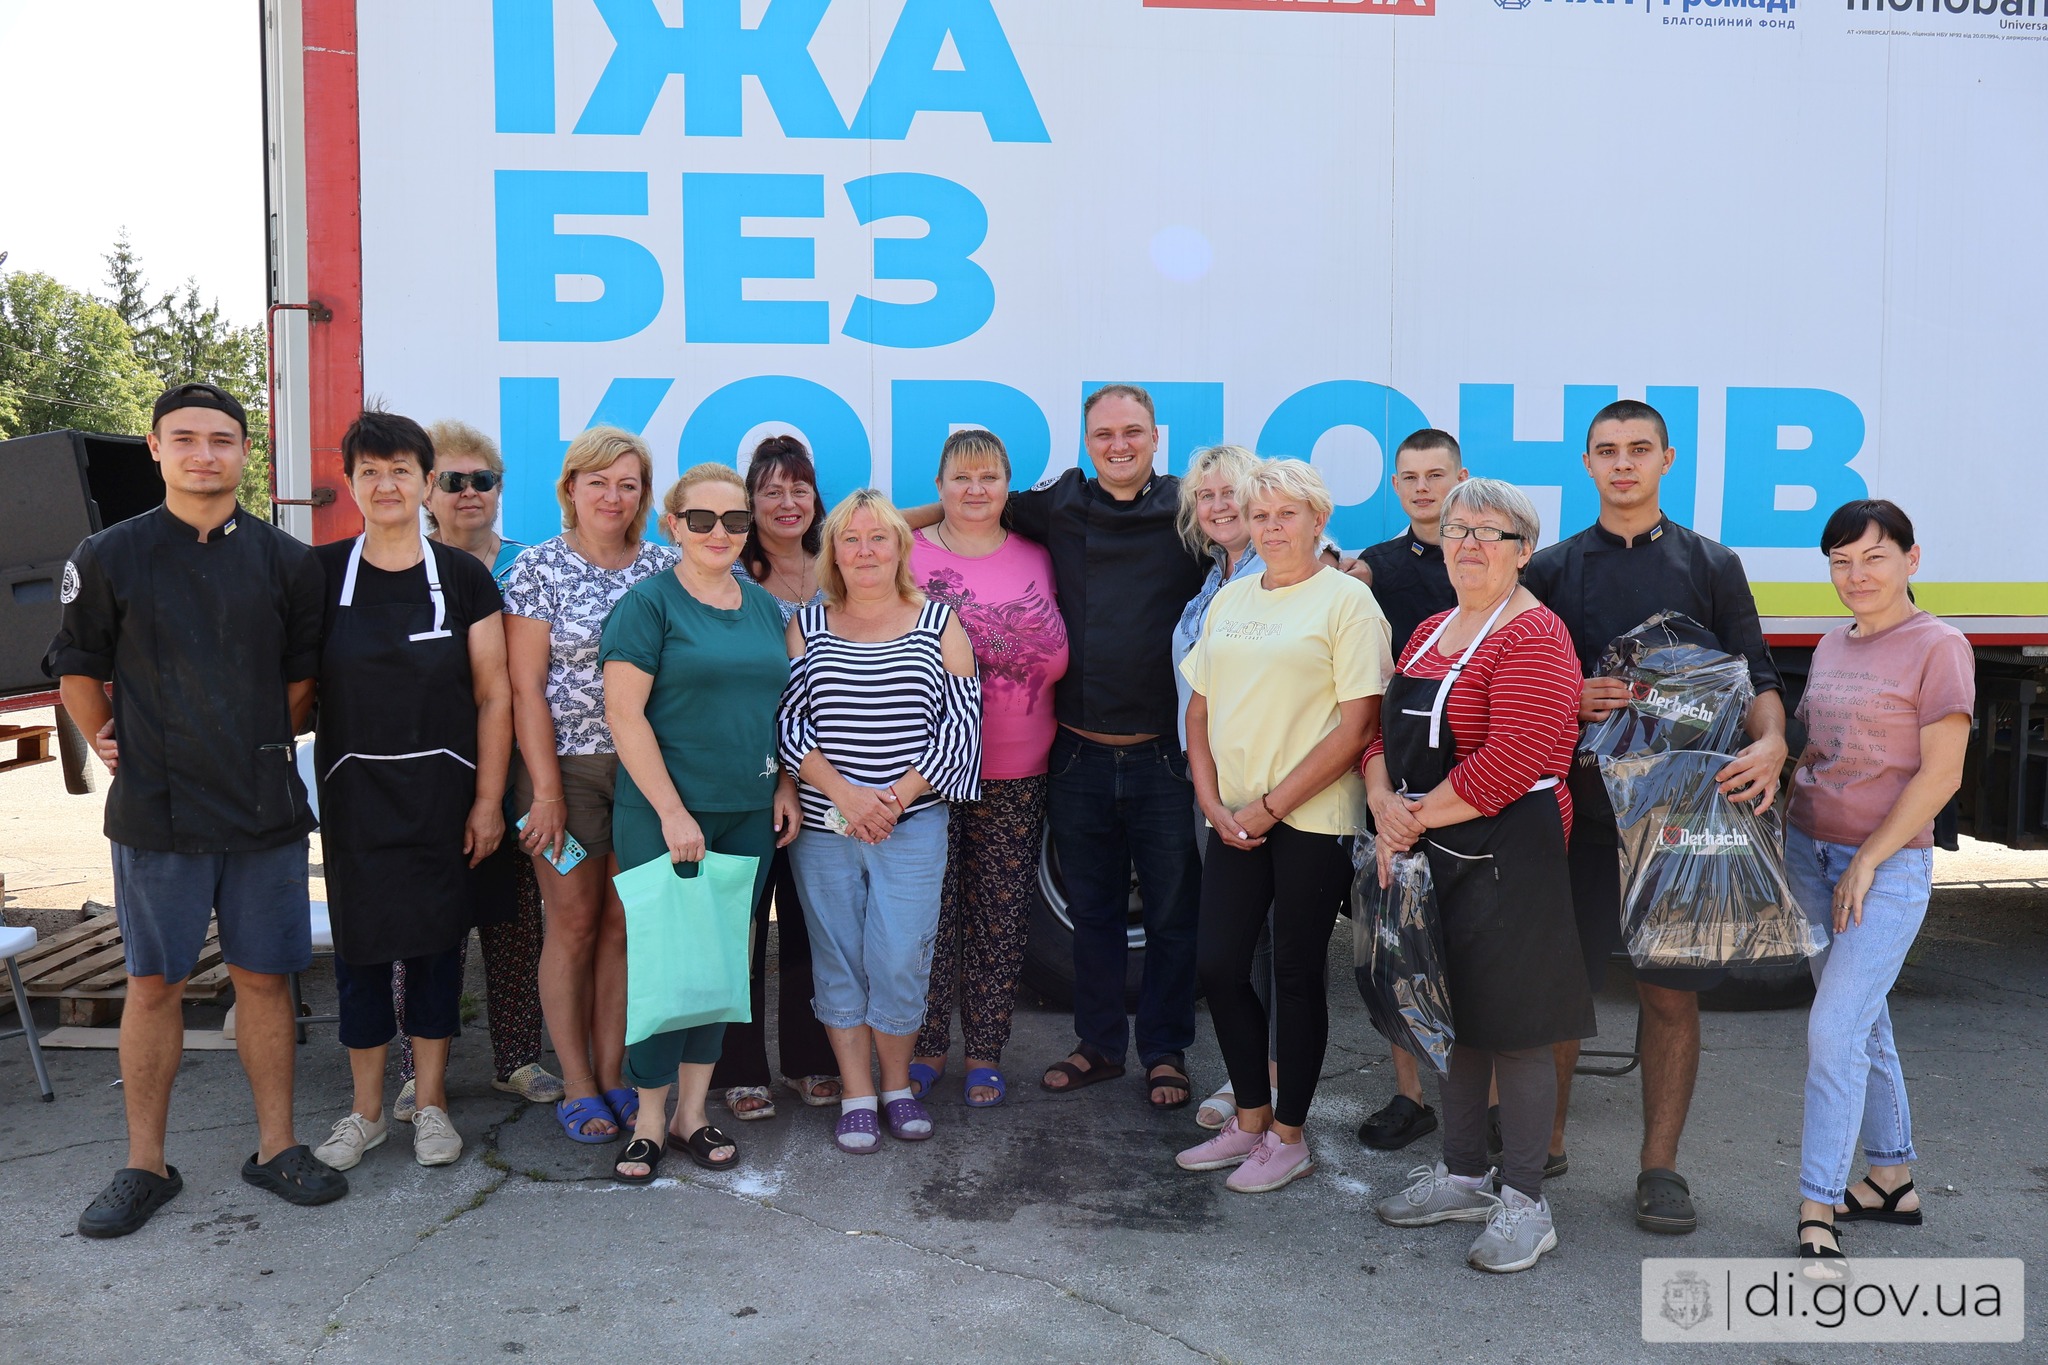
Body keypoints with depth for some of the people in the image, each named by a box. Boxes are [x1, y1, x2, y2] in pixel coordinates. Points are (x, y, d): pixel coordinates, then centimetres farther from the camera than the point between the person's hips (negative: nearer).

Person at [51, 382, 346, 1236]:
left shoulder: (284, 561, 4)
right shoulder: (109, 557, 1)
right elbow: (76, 667, 10)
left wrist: (265, 744, 10)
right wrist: (105, 741, 3)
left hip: (265, 805, 1)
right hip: (155, 809, -1)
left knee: (264, 976, 7)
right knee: (154, 984, 6)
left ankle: (276, 1149, 19)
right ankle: (144, 1166, 18)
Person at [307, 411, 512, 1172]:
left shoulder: (463, 578, -1)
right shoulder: (321, 574, 1)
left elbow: (493, 696, -1)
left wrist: (488, 800, -5)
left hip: (443, 789, 0)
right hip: (355, 790, 1)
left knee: (436, 939, 7)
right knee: (360, 943, 6)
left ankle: (430, 1101, 22)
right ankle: (366, 1110, 21)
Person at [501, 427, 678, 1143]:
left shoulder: (664, 566, 7)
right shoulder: (538, 567, -3)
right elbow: (525, 687, -7)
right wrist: (546, 791, -11)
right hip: (566, 765, -3)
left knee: (623, 923, 8)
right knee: (573, 923, 3)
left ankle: (612, 1074, 21)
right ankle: (577, 1086, 16)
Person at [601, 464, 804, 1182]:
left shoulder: (765, 606, 12)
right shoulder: (649, 602, -6)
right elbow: (624, 714, -12)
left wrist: (786, 788, 7)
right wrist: (672, 810, -16)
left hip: (749, 815, 5)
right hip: (662, 813, -5)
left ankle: (692, 1111, 23)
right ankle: (650, 1120, 15)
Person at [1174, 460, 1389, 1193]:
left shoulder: (1347, 598, -5)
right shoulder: (1229, 600, 13)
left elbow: (1356, 726, -11)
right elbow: (1201, 707, 13)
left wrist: (1268, 807, -12)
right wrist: (1213, 802, -1)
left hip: (1311, 820, -5)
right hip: (1234, 818, 5)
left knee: (1296, 973, 4)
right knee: (1219, 967, 6)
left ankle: (1289, 1137, 20)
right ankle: (1251, 1118, 26)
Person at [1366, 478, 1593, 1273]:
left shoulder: (1533, 636, -12)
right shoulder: (1430, 633, 15)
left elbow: (1511, 760, -21)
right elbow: (1387, 734, 12)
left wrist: (1422, 814, -14)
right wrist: (1385, 806, -6)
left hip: (1506, 857, -8)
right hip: (1430, 857, 8)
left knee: (1511, 1026, 1)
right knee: (1454, 1014, 16)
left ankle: (1524, 1204, 14)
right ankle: (1463, 1176, 31)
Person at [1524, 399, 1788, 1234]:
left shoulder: (1712, 567, 9)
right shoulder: (1551, 569, 9)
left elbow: (1756, 674, 3)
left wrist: (1770, 743, -16)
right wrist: (1570, 703, -12)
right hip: (1579, 804, 0)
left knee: (1672, 992, 5)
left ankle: (1659, 1166, 17)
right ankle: (1544, 1143, 23)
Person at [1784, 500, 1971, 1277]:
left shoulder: (1938, 649, -8)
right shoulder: (1832, 647, 12)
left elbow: (1939, 776, -12)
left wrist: (1868, 861, -14)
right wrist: (1785, 834, 7)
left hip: (1889, 865, -7)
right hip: (1810, 852, 7)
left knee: (1834, 1029, -13)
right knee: (1863, 1025, 15)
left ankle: (1816, 1216, -7)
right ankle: (1892, 1181, 30)